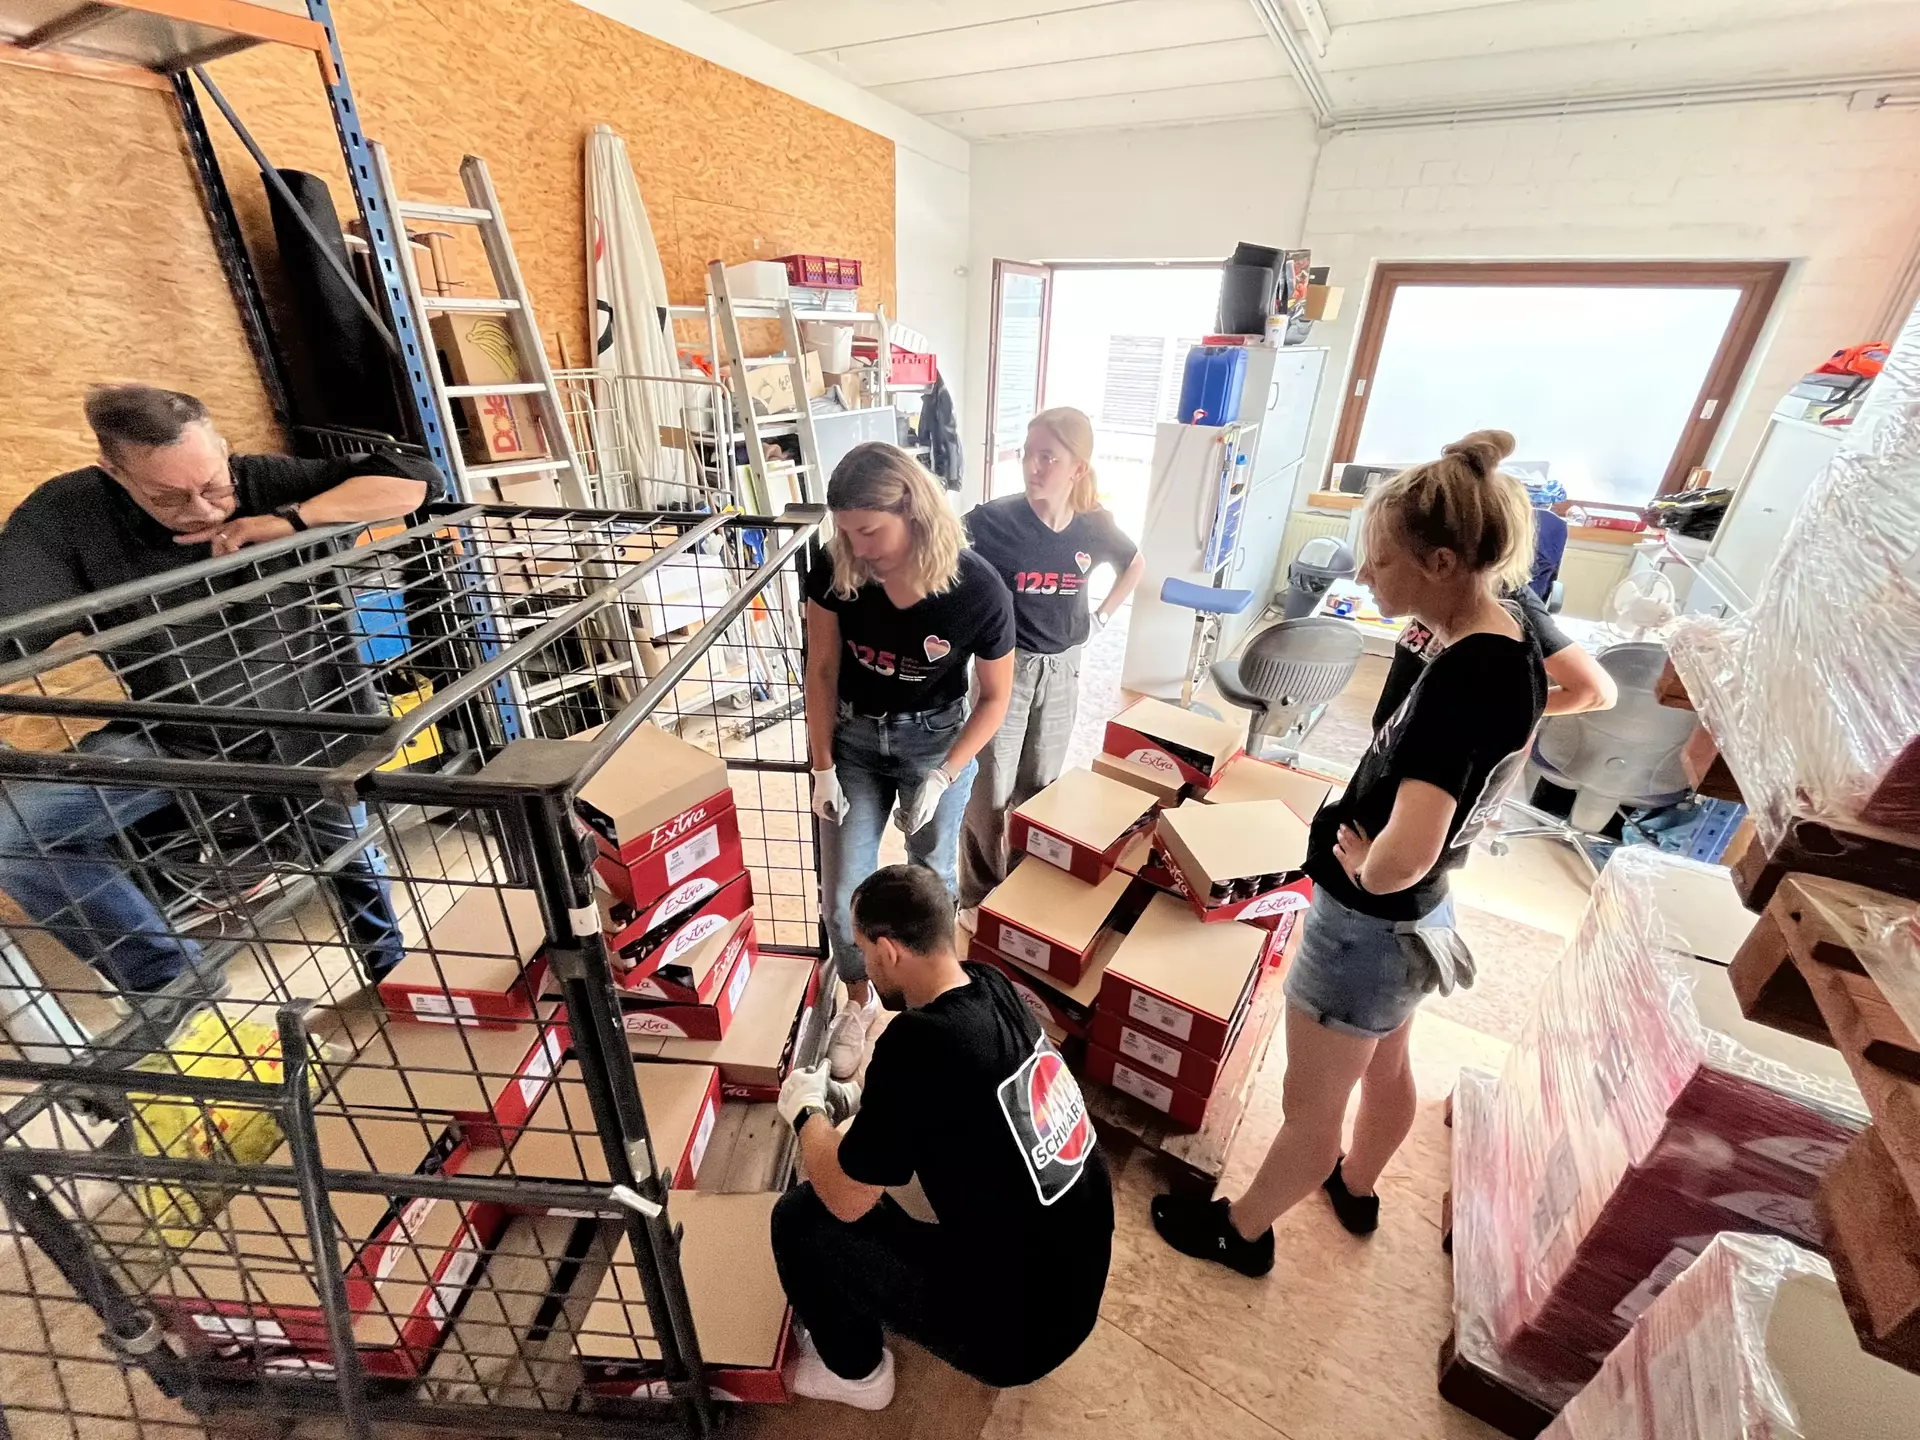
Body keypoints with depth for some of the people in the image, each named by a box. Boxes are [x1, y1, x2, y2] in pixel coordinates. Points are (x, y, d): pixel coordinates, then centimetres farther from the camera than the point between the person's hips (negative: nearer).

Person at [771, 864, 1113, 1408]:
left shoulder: (916, 1046, -30)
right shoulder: (992, 986, -10)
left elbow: (843, 1200, -15)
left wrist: (807, 1110, 1)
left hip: (1019, 1331, -7)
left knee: (800, 1218, -1)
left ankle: (856, 1372, 24)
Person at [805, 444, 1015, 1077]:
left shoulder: (978, 590, -26)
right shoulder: (834, 569, -20)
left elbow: (995, 696, -12)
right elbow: (822, 669, -7)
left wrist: (943, 776, -17)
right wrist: (823, 767, -6)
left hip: (936, 739, -1)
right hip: (853, 737, 2)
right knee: (841, 893, 2)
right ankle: (859, 1001, 32)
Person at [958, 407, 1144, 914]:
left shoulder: (1094, 527, -6)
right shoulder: (993, 520, -18)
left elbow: (1135, 564, 15)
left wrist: (1101, 616, 9)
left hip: (1062, 669, 4)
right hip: (1004, 667, -3)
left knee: (1041, 784, 18)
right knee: (990, 789, 5)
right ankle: (977, 898, 26)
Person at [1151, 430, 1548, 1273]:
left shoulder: (1460, 680, -32)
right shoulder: (1517, 651, -4)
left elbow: (1401, 857, -42)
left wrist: (1361, 866, -19)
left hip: (1367, 925, -9)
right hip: (1416, 917, 9)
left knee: (1309, 1107, 14)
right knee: (1386, 1069, 31)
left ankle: (1241, 1232, 40)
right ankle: (1356, 1188, 58)